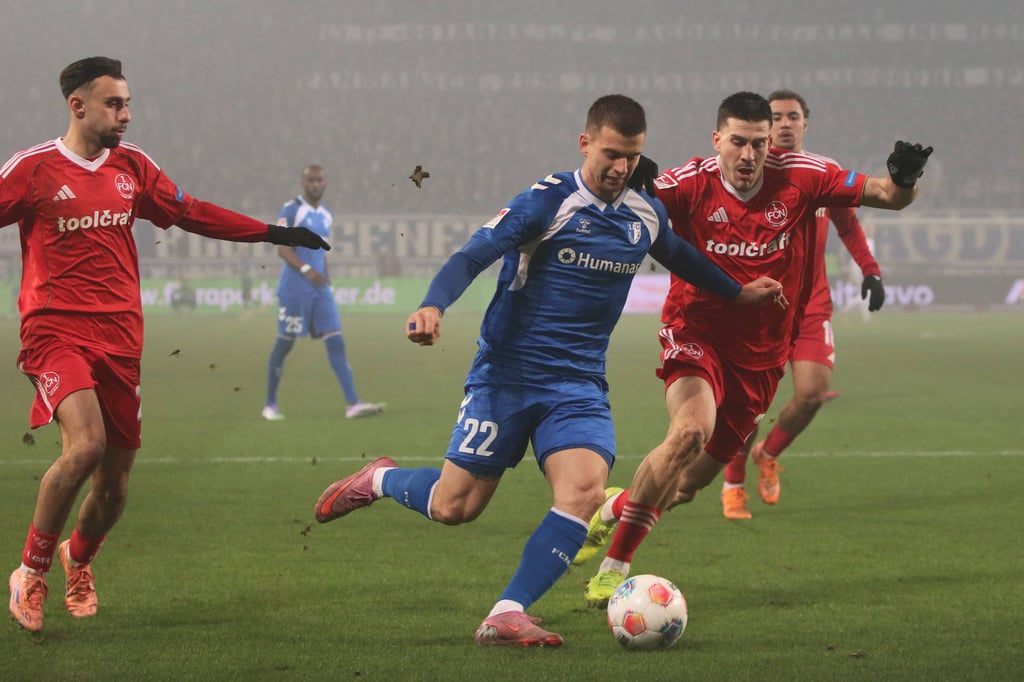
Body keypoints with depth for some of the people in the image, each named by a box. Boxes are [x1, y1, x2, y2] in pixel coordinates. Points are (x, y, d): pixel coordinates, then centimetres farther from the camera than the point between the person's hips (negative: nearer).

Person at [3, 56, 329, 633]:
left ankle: (78, 559, 39)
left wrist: (274, 233, 22)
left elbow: (192, 213, 21)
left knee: (114, 482, 6)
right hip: (58, 331, -5)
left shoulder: (131, 166, 11)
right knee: (85, 443, -28)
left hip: (120, 339, 5)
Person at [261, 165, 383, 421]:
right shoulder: (291, 210, -7)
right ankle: (270, 404, 15)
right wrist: (306, 270, -27)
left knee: (336, 344, -4)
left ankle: (353, 404, -11)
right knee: (284, 344, 2)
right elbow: (282, 248, -14)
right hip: (294, 290, -6)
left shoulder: (326, 215, 14)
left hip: (320, 290, 6)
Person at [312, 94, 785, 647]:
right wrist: (432, 306, -38)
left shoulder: (646, 216, 8)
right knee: (454, 506, -3)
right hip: (507, 373, -4)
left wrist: (739, 293, 40)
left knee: (584, 488, -23)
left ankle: (506, 616, -21)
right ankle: (378, 480, 31)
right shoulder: (548, 202, -11)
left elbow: (680, 258, 31)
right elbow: (472, 256, -20)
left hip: (580, 384, 4)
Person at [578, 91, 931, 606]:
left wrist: (902, 179, -28)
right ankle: (613, 567, -20)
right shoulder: (690, 184, -14)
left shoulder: (798, 177, -9)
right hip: (696, 337, -3)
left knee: (688, 485, 9)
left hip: (761, 355, 4)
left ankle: (616, 507, 44)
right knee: (690, 430, -32)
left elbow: (886, 196, -5)